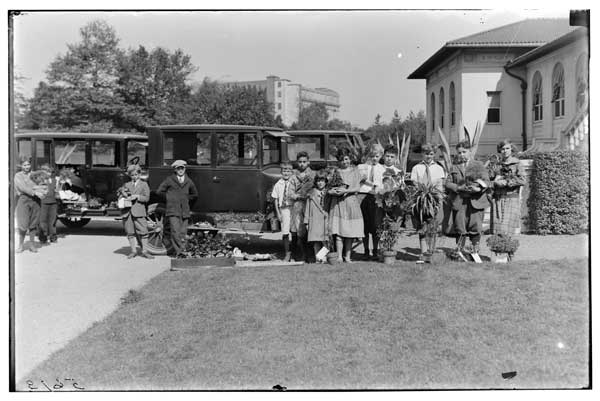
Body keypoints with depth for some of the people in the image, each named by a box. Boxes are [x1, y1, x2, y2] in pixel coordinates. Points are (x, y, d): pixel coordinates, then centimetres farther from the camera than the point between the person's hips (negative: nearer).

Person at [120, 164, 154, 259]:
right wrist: (123, 196, -1)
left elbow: (147, 198, 1)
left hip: (139, 211, -3)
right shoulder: (126, 185, 19)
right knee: (130, 232, 5)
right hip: (127, 211, 3)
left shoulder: (144, 184, 9)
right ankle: (133, 251, 14)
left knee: (143, 231, -7)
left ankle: (144, 251, 0)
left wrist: (137, 196, -14)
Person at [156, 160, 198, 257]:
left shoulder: (188, 181, 12)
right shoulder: (169, 180, 2)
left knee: (182, 233, -1)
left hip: (185, 211, 4)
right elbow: (159, 191, 7)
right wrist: (169, 196, 7)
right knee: (175, 232, -15)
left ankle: (175, 251, 5)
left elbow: (195, 195, 27)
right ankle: (180, 251, -15)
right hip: (173, 210, -4)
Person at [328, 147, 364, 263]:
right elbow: (328, 189, 6)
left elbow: (357, 188, 0)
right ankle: (339, 256, -3)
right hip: (337, 203, 0)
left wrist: (345, 191, -15)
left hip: (351, 202, 1)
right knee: (338, 232, -6)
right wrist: (334, 191, -16)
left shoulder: (354, 171, 9)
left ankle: (347, 256, 6)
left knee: (350, 232, 0)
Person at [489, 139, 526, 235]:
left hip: (511, 199, -4)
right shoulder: (498, 165, 14)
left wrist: (506, 182, -12)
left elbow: (522, 180, -9)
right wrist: (495, 182, -7)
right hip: (497, 200, 4)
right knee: (496, 228, -1)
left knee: (509, 229, -11)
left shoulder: (517, 164, 3)